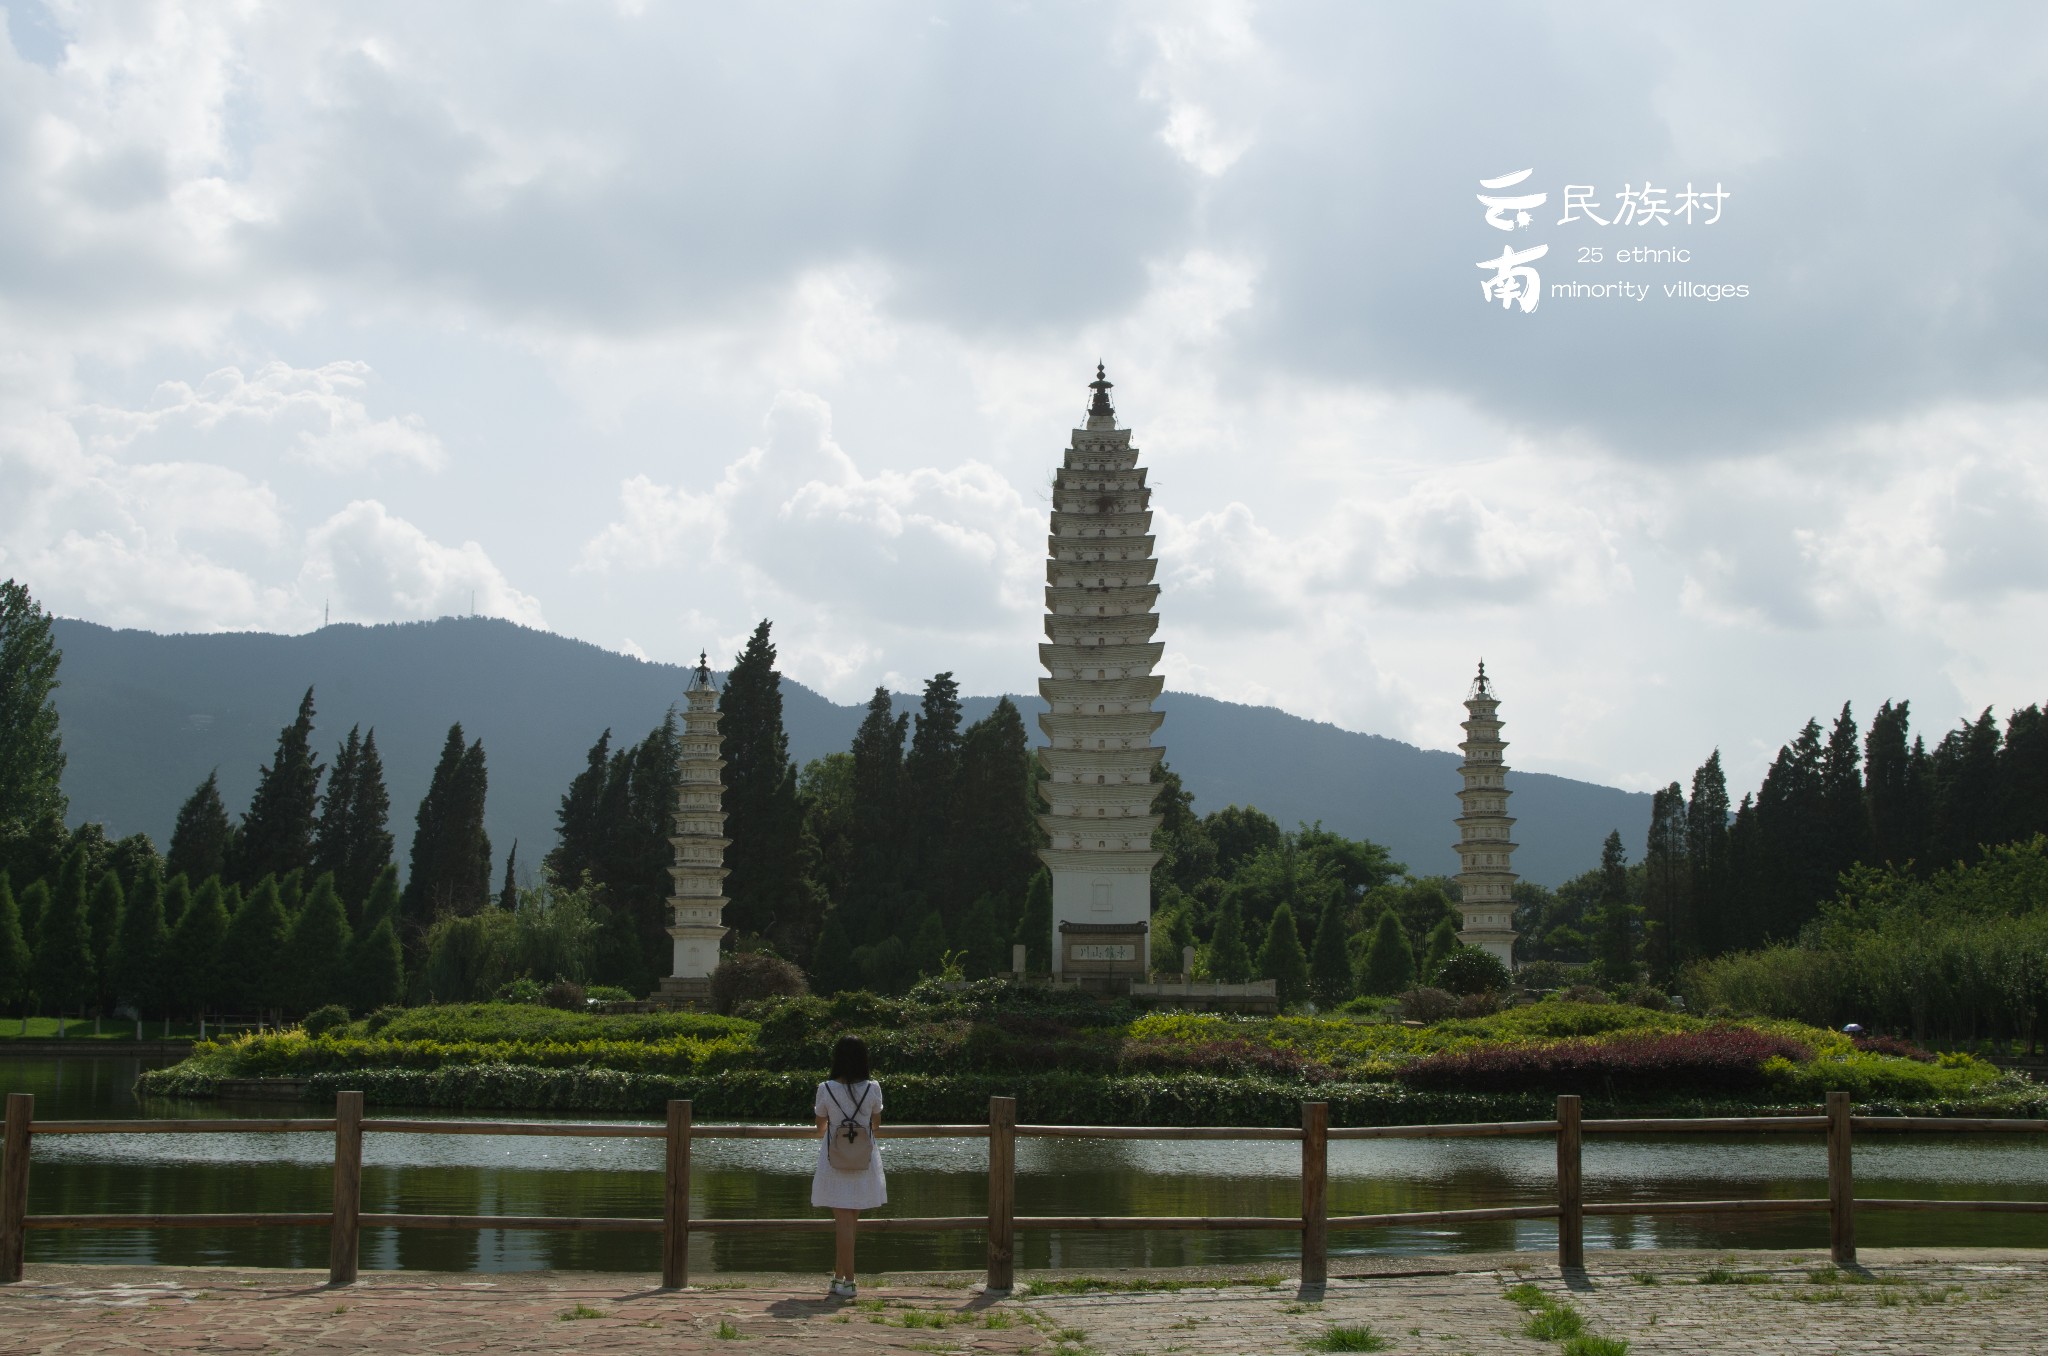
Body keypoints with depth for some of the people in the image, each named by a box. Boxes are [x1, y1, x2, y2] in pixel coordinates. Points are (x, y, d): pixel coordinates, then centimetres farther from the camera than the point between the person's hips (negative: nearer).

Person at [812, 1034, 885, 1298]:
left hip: (834, 1163, -1)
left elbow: (820, 1130, 3)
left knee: (843, 1221, 0)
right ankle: (840, 1276, 20)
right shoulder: (872, 1088, -6)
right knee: (849, 1221, 13)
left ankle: (846, 1281, -3)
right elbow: (877, 1125, 7)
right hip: (865, 1161, 2)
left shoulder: (826, 1090, -9)